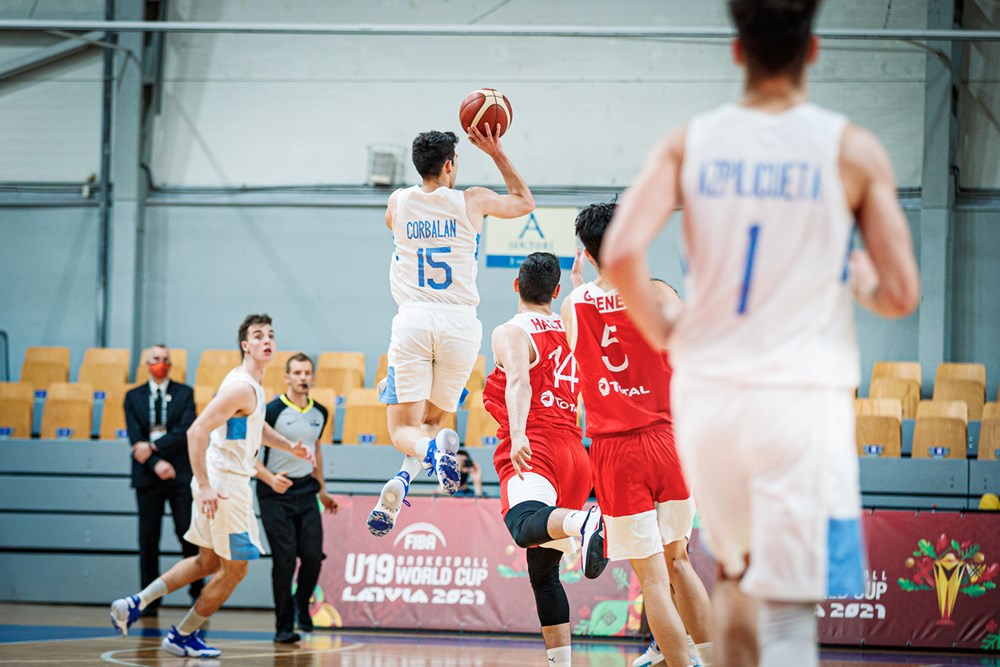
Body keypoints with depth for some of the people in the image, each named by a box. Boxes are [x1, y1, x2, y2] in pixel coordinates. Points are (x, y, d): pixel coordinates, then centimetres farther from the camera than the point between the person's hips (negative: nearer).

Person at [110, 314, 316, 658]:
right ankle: (182, 636, 13)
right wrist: (204, 486, -29)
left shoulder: (253, 385, 13)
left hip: (217, 484, 10)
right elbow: (197, 431, -26)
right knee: (234, 569, 1)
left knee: (208, 562, 19)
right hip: (222, 485, -10)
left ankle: (134, 604, 17)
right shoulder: (241, 387, -19)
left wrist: (289, 446, 20)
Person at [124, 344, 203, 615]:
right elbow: (135, 437, 0)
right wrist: (156, 463, -13)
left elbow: (186, 431, -6)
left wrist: (153, 446, -14)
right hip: (147, 475, 1)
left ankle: (197, 591, 2)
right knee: (148, 538, 2)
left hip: (180, 475, -1)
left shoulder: (184, 394, 6)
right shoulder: (133, 397, 10)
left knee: (188, 533, -6)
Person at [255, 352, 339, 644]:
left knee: (313, 556, -4)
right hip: (276, 494, -5)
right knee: (284, 560, -7)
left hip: (306, 491, 5)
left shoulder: (319, 413, 8)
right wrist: (270, 478, -27)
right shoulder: (272, 411, -11)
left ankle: (302, 605, 23)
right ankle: (284, 626, 2)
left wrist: (322, 490, 27)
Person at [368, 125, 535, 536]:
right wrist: (496, 153, 24)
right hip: (460, 322, 0)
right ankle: (402, 481, -17)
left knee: (403, 429, 2)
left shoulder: (399, 202, 9)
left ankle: (430, 451, -36)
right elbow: (525, 203, 24)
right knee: (432, 419, 15)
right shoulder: (472, 202, 4)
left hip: (412, 319, 0)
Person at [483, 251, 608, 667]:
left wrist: (517, 435, -32)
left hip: (534, 453, -7)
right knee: (542, 569, 16)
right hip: (575, 452, 7)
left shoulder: (510, 333, 2)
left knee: (525, 526, -38)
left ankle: (581, 523, -69)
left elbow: (520, 382, -18)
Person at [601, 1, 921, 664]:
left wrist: (661, 328, 5)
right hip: (802, 397, -3)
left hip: (706, 394, 3)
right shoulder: (853, 150, -4)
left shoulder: (689, 143, 2)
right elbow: (901, 295, -5)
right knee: (791, 614, -5)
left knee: (735, 575, 26)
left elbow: (621, 252, -12)